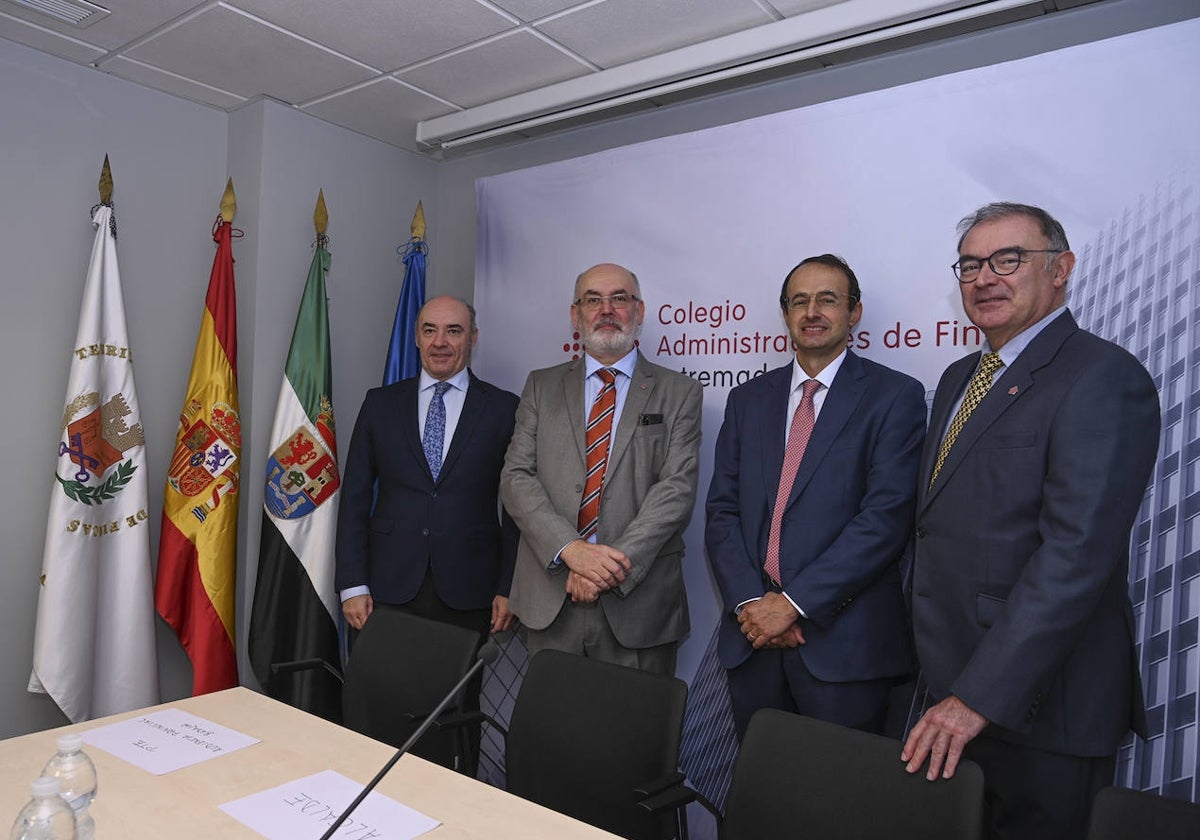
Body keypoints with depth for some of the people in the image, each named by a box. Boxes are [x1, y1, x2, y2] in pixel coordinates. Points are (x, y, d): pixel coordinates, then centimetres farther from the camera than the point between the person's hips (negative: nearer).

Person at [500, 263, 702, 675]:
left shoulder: (679, 392, 4)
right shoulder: (541, 386, 10)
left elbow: (677, 488, -6)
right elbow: (515, 477, 1)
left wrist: (614, 564, -16)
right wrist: (570, 549, -14)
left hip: (639, 603, -1)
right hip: (550, 600, 2)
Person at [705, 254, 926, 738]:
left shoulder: (895, 397, -2)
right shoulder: (748, 399, 11)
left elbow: (886, 516, -12)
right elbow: (722, 510, 7)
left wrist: (792, 602, -15)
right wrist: (749, 601, -8)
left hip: (844, 642, -3)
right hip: (753, 637, 4)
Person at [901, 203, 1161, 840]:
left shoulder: (1102, 377, -14)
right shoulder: (958, 379, 12)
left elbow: (1077, 554, -23)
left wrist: (980, 695, -23)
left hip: (1039, 703, -7)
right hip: (953, 691, 7)